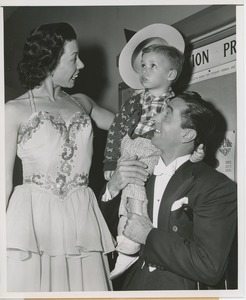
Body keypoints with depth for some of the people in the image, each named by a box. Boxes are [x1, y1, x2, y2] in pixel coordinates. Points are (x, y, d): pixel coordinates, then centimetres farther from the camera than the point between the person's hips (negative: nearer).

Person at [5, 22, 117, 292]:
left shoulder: (81, 103, 15)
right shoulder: (16, 110, 1)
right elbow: (5, 179, 1)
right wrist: (5, 235, -4)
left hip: (81, 218, 4)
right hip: (34, 218, -4)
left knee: (84, 285, -2)